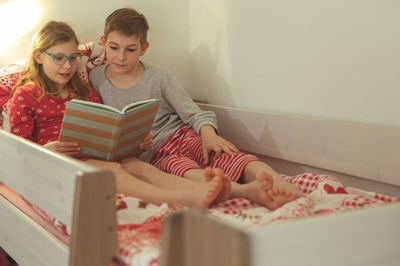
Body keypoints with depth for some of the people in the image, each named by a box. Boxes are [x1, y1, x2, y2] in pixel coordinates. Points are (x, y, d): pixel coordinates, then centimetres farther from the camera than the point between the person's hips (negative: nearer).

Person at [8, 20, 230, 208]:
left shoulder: (86, 93, 25)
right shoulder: (25, 95, 7)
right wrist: (45, 150, -22)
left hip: (95, 157, 5)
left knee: (140, 165, -27)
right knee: (113, 170, -35)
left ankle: (197, 189, -53)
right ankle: (177, 198, -60)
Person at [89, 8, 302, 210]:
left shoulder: (159, 77, 2)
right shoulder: (96, 79, 5)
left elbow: (193, 113, 1)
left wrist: (208, 134, -22)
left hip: (182, 136, 2)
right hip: (154, 156, -1)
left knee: (226, 156, -31)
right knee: (179, 167, -37)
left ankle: (282, 185, -54)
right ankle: (245, 191, -64)